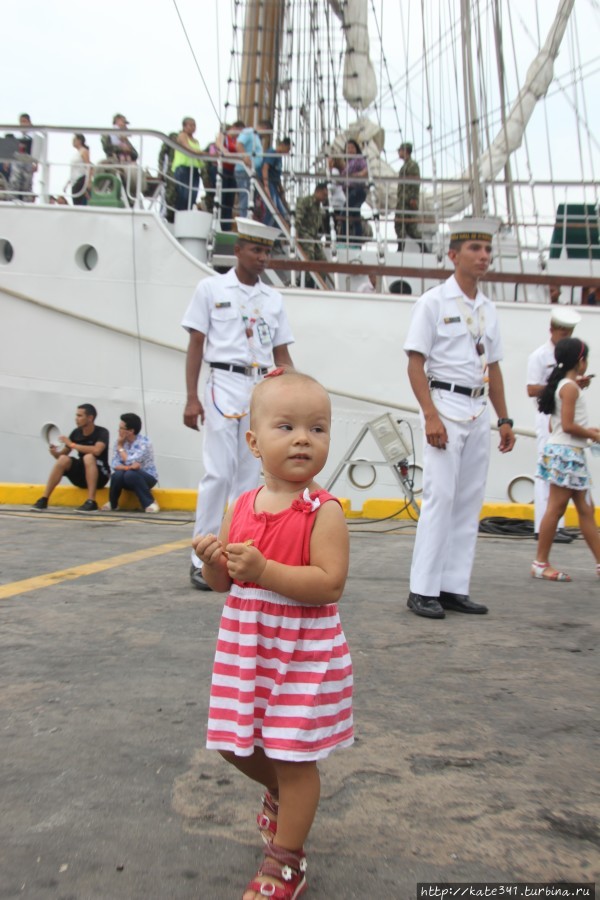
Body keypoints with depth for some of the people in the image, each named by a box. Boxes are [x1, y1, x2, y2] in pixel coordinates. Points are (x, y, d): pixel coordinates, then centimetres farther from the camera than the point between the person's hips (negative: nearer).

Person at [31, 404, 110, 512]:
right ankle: (44, 499, -21)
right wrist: (54, 452, -16)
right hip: (80, 475, 4)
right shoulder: (76, 432, 3)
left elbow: (96, 450, -33)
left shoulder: (102, 432, -12)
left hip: (100, 476, -4)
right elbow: (61, 455, 8)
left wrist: (72, 445, -24)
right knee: (63, 459, -21)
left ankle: (91, 501, -37)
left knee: (89, 457, -33)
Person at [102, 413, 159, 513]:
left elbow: (131, 462, -25)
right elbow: (114, 464, -10)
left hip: (147, 477, -4)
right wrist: (127, 467, -31)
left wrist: (120, 447, -13)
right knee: (117, 475, -29)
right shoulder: (120, 441, -2)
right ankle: (112, 504, -2)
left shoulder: (144, 442, -18)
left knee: (130, 474, -35)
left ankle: (150, 503, -22)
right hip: (129, 479, 4)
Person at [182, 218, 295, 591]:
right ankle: (203, 558, 1)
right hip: (225, 385, -4)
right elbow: (196, 345, 0)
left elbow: (281, 353, 15)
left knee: (248, 476, 6)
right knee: (220, 473, -9)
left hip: (263, 390, 4)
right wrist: (192, 398, -7)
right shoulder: (211, 288, 3)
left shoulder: (274, 298, 13)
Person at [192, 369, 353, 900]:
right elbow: (224, 583, 8)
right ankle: (280, 792, 50)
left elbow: (329, 583, -24)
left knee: (293, 756, 6)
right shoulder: (242, 507, 1)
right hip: (245, 646, 6)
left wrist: (262, 569, -31)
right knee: (236, 746, 19)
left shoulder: (324, 511, -16)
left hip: (304, 651, -6)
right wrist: (213, 561, -14)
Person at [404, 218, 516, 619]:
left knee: (470, 503, 6)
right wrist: (431, 416, -18)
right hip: (446, 407, -7)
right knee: (440, 498, -9)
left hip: (479, 411, 7)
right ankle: (423, 590, -1)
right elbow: (416, 362, -8)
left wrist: (504, 420, 15)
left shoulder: (488, 308, 16)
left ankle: (455, 588, 13)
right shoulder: (434, 301, -3)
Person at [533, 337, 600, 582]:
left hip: (571, 454, 10)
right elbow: (568, 425, -18)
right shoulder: (570, 387, -11)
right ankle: (541, 563, 0)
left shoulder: (562, 385, 16)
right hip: (567, 453, -10)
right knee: (556, 508, -6)